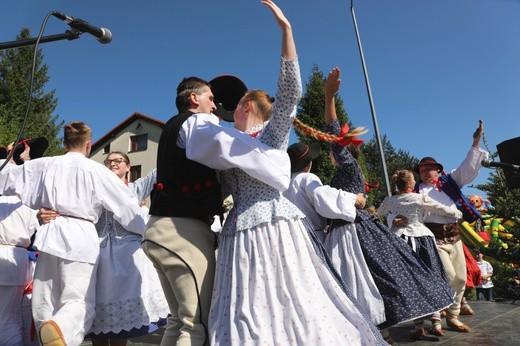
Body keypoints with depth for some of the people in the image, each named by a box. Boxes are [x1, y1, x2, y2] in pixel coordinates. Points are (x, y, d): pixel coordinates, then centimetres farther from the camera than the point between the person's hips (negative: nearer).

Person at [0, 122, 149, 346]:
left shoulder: (44, 165, 10)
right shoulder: (96, 170, 0)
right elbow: (125, 205, 0)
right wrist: (149, 227, 9)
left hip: (50, 234, 4)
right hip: (80, 236, -3)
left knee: (44, 303, 13)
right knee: (80, 300, -6)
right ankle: (60, 328, -36)